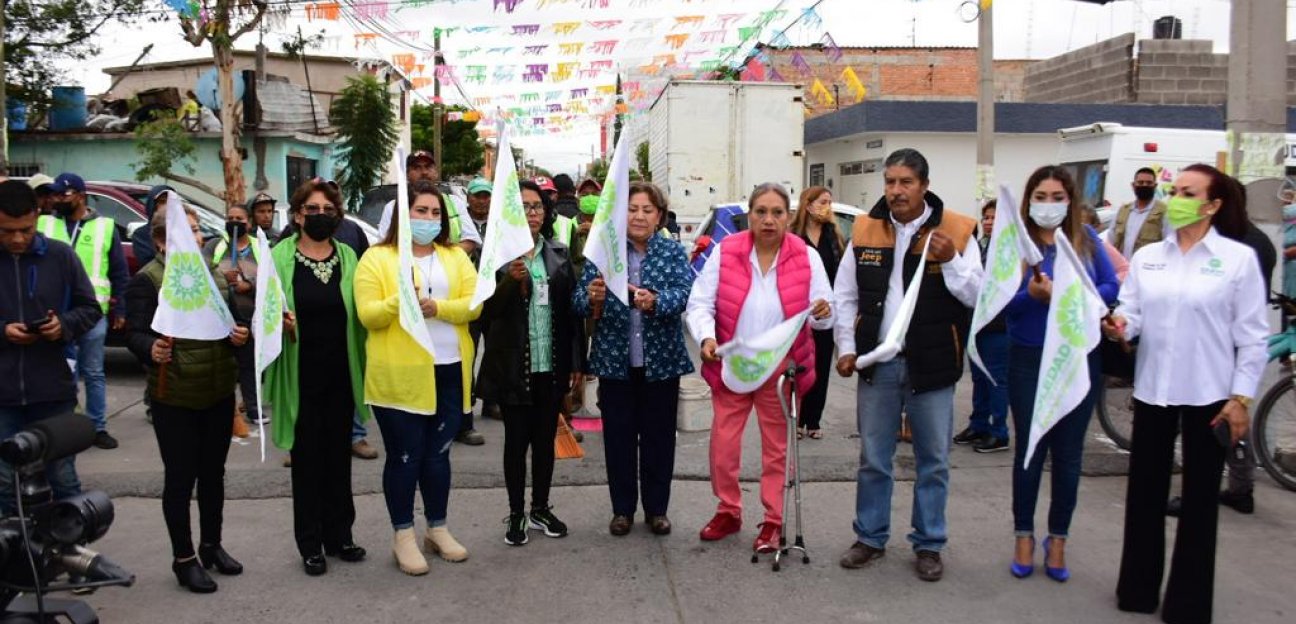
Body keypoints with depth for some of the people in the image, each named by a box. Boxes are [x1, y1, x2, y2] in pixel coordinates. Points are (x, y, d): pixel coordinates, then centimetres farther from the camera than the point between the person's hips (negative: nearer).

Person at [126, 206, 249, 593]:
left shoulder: (214, 274, 11)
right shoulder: (147, 279, -9)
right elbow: (136, 334, -15)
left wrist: (239, 335, -5)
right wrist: (152, 349, -37)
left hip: (219, 392, 6)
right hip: (174, 397, -6)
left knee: (213, 473, 16)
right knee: (180, 478, 3)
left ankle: (212, 546, 30)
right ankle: (184, 558, 16)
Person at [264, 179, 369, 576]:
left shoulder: (348, 257, 5)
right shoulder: (281, 257, -3)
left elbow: (359, 312, 4)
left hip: (340, 375, 3)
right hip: (301, 376, -2)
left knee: (338, 455, 12)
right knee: (307, 458, 6)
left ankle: (338, 535, 26)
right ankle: (310, 544, 18)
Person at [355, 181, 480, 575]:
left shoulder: (456, 256, 10)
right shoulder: (377, 257, 0)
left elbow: (474, 304, -1)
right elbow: (367, 315, -8)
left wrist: (437, 307, -18)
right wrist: (399, 302, -26)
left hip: (448, 372, 4)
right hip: (399, 374, -3)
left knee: (438, 453, 13)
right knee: (404, 456, 3)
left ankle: (437, 528, 27)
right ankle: (403, 535, 17)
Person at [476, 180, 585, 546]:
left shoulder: (558, 254, 6)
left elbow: (572, 307, 5)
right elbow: (485, 310, -8)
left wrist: (577, 361, 2)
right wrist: (511, 281, -25)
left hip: (552, 365, 3)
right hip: (513, 364, -3)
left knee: (545, 439, 13)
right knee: (516, 440, 6)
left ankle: (541, 509, 29)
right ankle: (516, 514, 21)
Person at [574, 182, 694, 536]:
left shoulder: (673, 252, 1)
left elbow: (686, 294, -15)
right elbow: (580, 300, -6)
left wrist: (655, 301, -36)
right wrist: (592, 298, -30)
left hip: (661, 361, 0)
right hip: (615, 360, 0)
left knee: (659, 436, 9)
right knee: (618, 436, 8)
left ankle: (656, 508, 24)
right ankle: (622, 508, 23)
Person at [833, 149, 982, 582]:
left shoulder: (956, 231, -5)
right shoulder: (865, 230, 3)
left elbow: (978, 296, -8)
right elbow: (845, 295, 8)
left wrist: (951, 261, -21)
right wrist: (846, 347, 2)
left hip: (932, 365, -2)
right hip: (878, 363, 2)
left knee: (933, 461, 9)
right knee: (873, 459, 12)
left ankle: (928, 544, 25)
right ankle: (871, 537, 27)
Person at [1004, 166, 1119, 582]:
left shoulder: (1086, 238, 0)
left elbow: (1111, 287, -4)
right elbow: (1002, 304, -10)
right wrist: (1032, 294, -29)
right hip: (1030, 360, -2)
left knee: (1068, 453, 9)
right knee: (1029, 451, 8)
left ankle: (1058, 539, 24)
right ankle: (1024, 536, 23)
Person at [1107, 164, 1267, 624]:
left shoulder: (1239, 258, -4)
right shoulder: (1146, 257, 6)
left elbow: (1252, 334, -5)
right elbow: (1132, 312, 4)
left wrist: (1241, 397, -9)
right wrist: (1119, 324, -19)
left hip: (1209, 393, -3)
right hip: (1153, 389, 3)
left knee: (1199, 498, 8)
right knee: (1144, 492, 10)